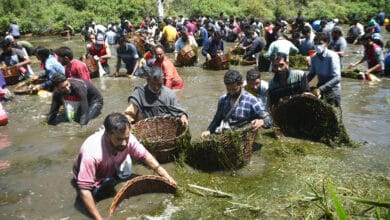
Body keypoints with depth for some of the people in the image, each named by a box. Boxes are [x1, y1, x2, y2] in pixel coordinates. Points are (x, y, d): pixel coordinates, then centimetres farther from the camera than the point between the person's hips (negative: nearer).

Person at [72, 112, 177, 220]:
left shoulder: (127, 138, -31)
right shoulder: (91, 152, -44)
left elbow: (145, 155, -15)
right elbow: (84, 190, -40)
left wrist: (166, 175, -22)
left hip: (111, 169, 3)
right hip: (85, 174, -3)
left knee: (125, 174, -15)